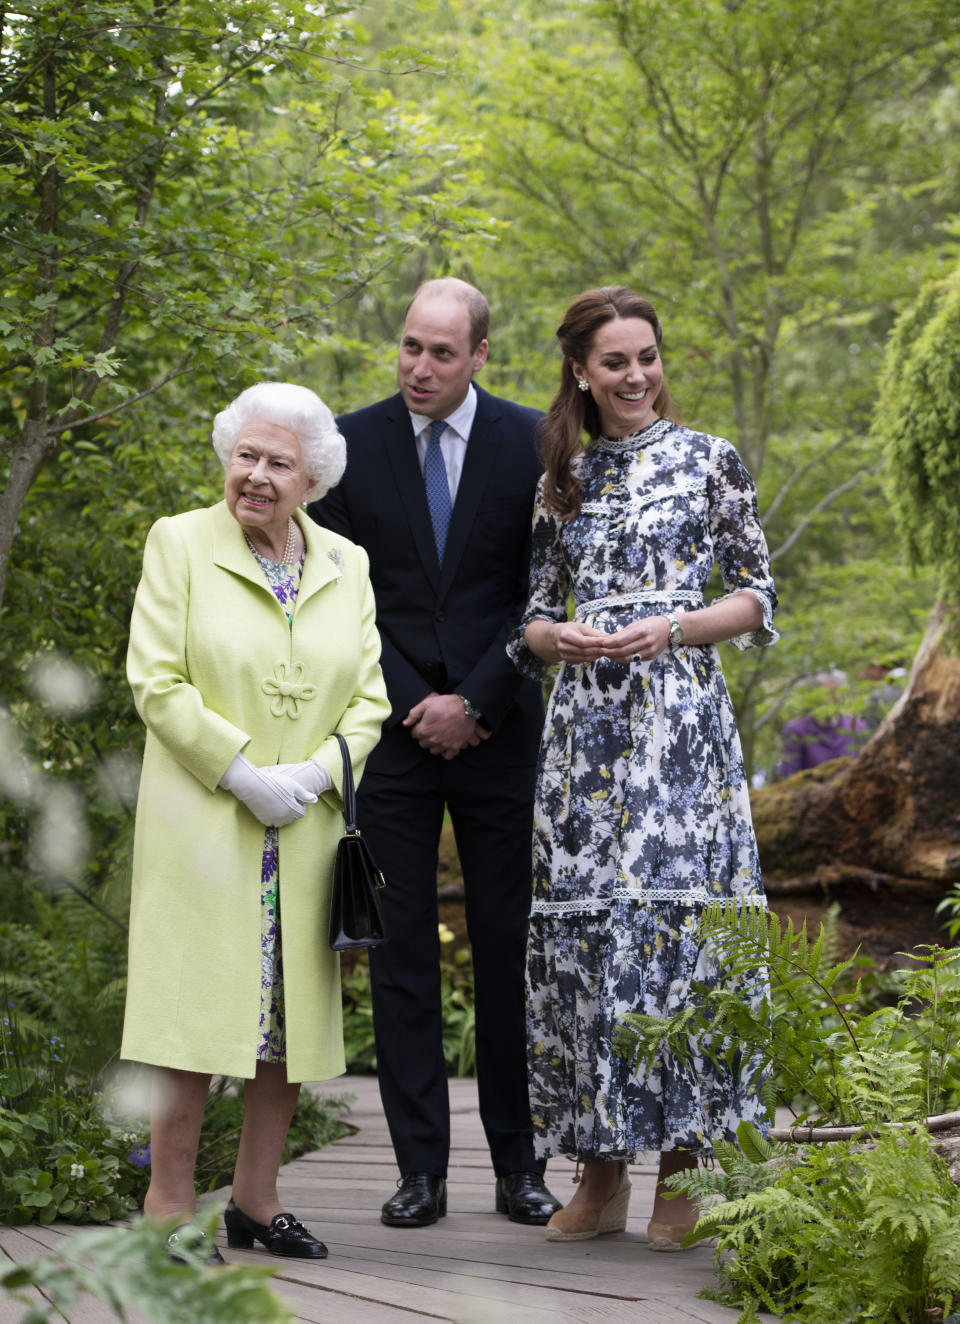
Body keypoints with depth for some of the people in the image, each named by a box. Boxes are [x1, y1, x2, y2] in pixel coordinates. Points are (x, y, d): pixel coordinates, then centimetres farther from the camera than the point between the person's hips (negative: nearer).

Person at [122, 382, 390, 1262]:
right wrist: (243, 774, -14)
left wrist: (316, 773, -10)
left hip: (307, 827, 4)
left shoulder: (347, 565, 11)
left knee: (292, 1014, 6)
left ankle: (256, 1202, 16)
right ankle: (169, 1206, 2)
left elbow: (369, 694, 8)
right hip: (202, 822, -4)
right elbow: (157, 680, -7)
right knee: (199, 1009, -6)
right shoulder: (179, 544, 0)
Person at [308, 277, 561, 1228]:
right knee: (401, 947, 0)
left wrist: (474, 703, -7)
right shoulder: (352, 444, 3)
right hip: (394, 725, 1)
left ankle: (517, 1164, 11)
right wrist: (409, 704, -6)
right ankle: (420, 1168, 5)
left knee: (509, 946, 3)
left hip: (498, 729, 0)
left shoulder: (530, 443, 1)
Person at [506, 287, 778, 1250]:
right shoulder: (562, 477, 14)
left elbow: (758, 597, 3)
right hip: (584, 720, 3)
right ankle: (601, 1172, 7)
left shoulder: (708, 460, 5)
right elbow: (532, 614, 15)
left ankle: (681, 1165, 0)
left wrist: (672, 628, -12)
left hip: (679, 713, -3)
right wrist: (557, 637, -7)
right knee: (580, 924, 0)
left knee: (672, 912, -9)